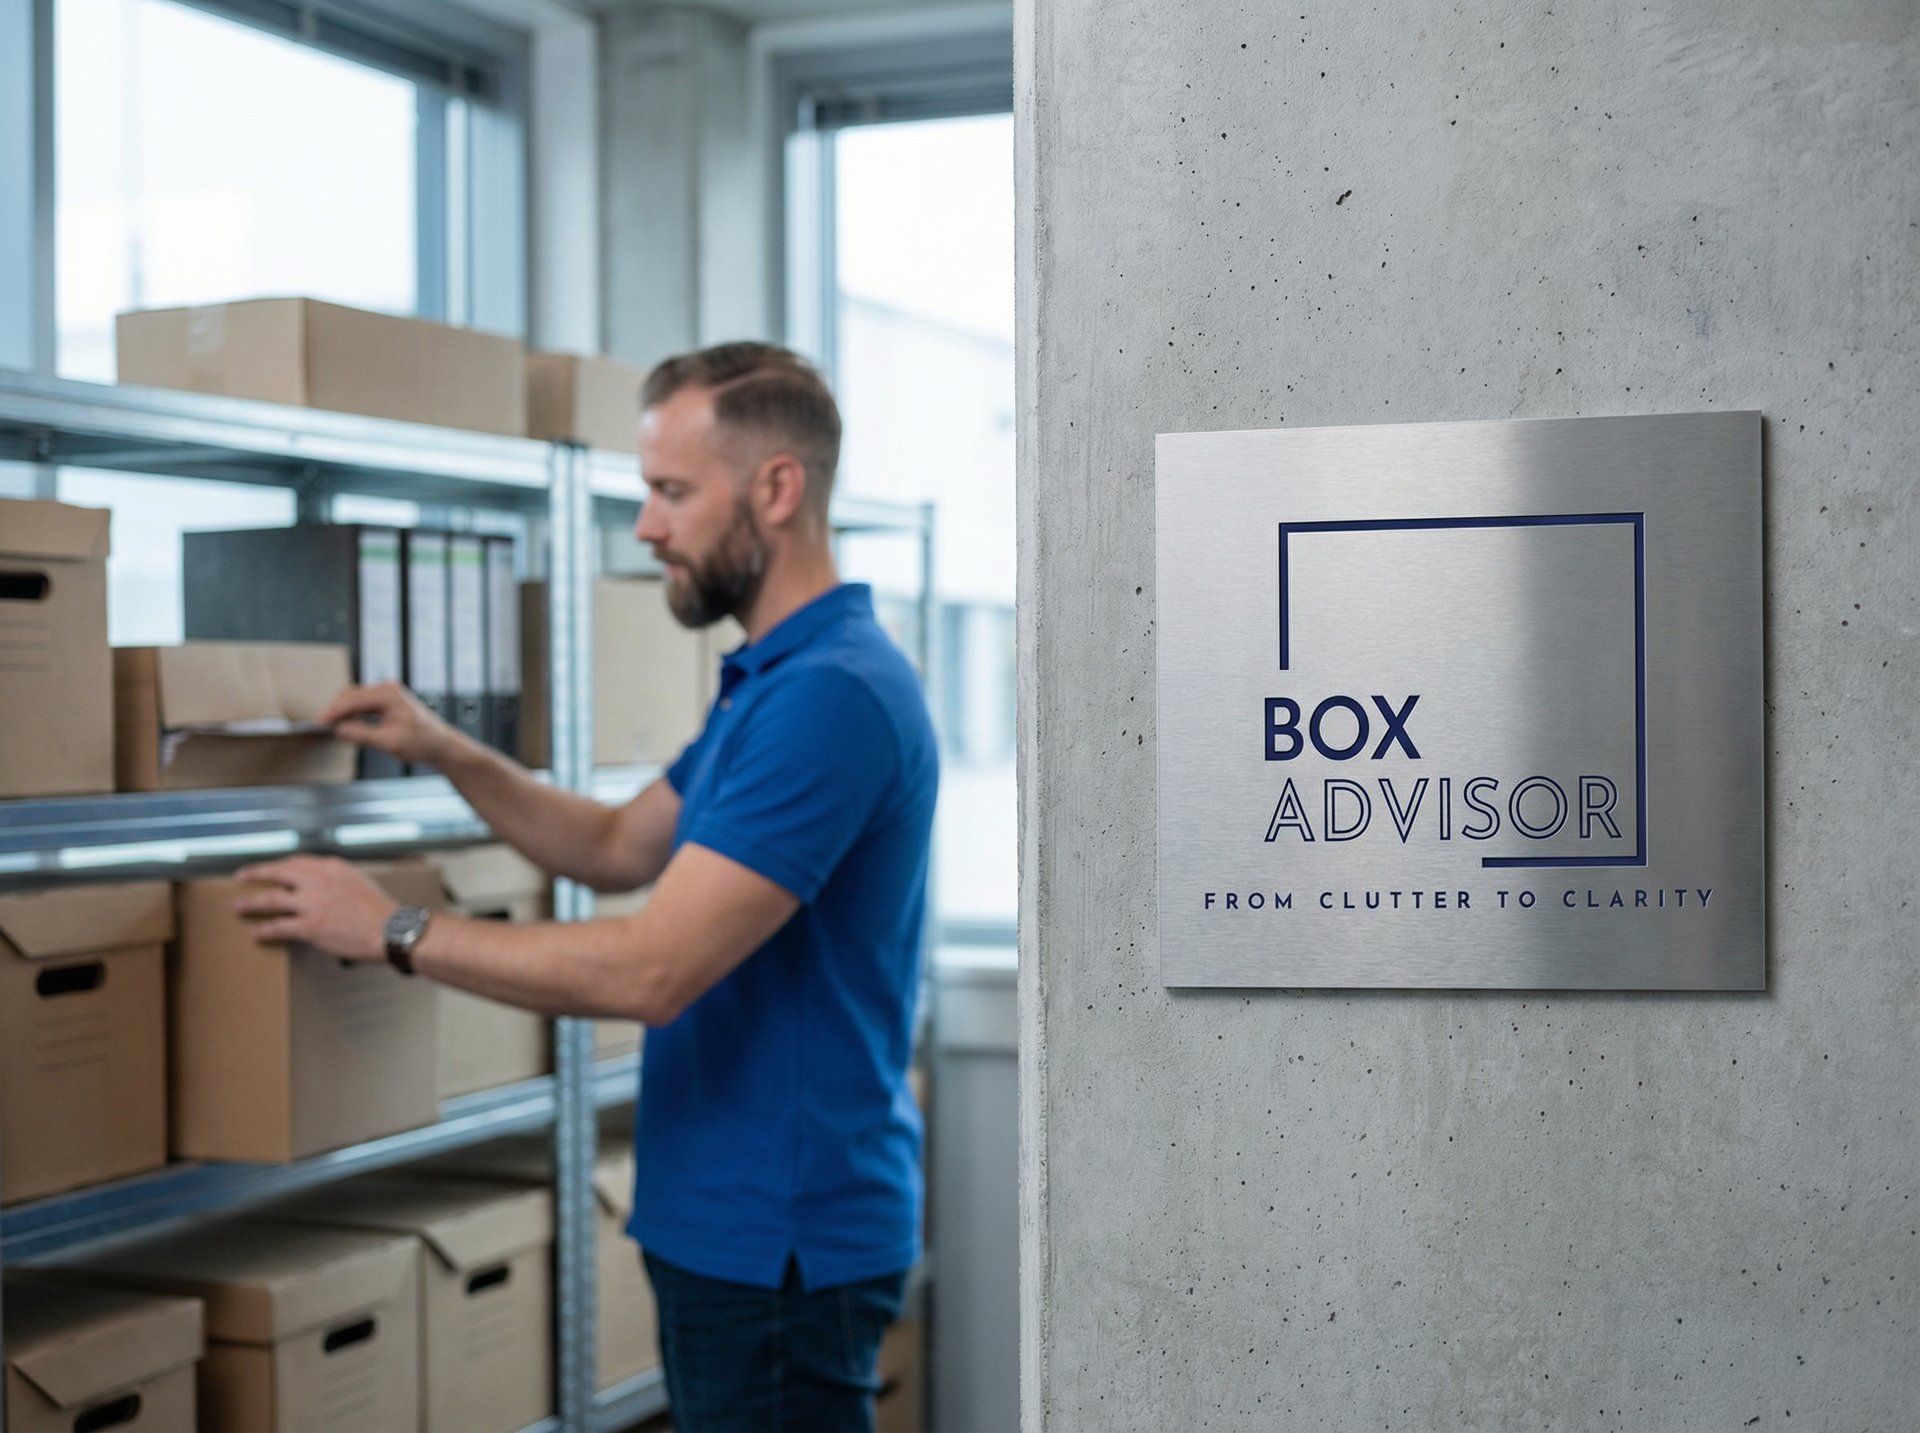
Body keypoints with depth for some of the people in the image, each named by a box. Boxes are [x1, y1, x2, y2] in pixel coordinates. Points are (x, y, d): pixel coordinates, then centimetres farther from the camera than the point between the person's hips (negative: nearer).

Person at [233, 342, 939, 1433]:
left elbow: (651, 970, -27)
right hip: (728, 1226, 10)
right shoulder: (772, 680, 12)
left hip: (781, 1247, -10)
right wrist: (446, 753, 6)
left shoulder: (833, 694, -23)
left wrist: (393, 930, -17)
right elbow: (623, 847, 20)